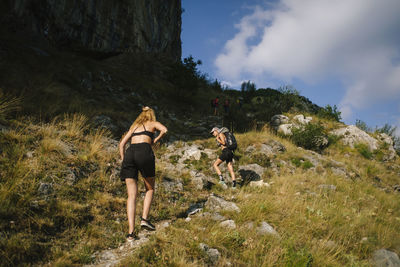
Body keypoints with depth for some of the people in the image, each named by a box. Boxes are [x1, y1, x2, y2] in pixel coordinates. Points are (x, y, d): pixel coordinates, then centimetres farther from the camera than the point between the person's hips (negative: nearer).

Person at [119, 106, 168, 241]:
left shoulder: (134, 126, 31)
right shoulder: (153, 123, 20)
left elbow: (122, 144, 22)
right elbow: (164, 130, -3)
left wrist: (124, 160, 20)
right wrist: (155, 140, 11)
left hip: (129, 153, 4)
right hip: (144, 152, -3)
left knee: (131, 195, 0)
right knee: (150, 189, 16)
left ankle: (131, 232, -7)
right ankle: (144, 219, 1)